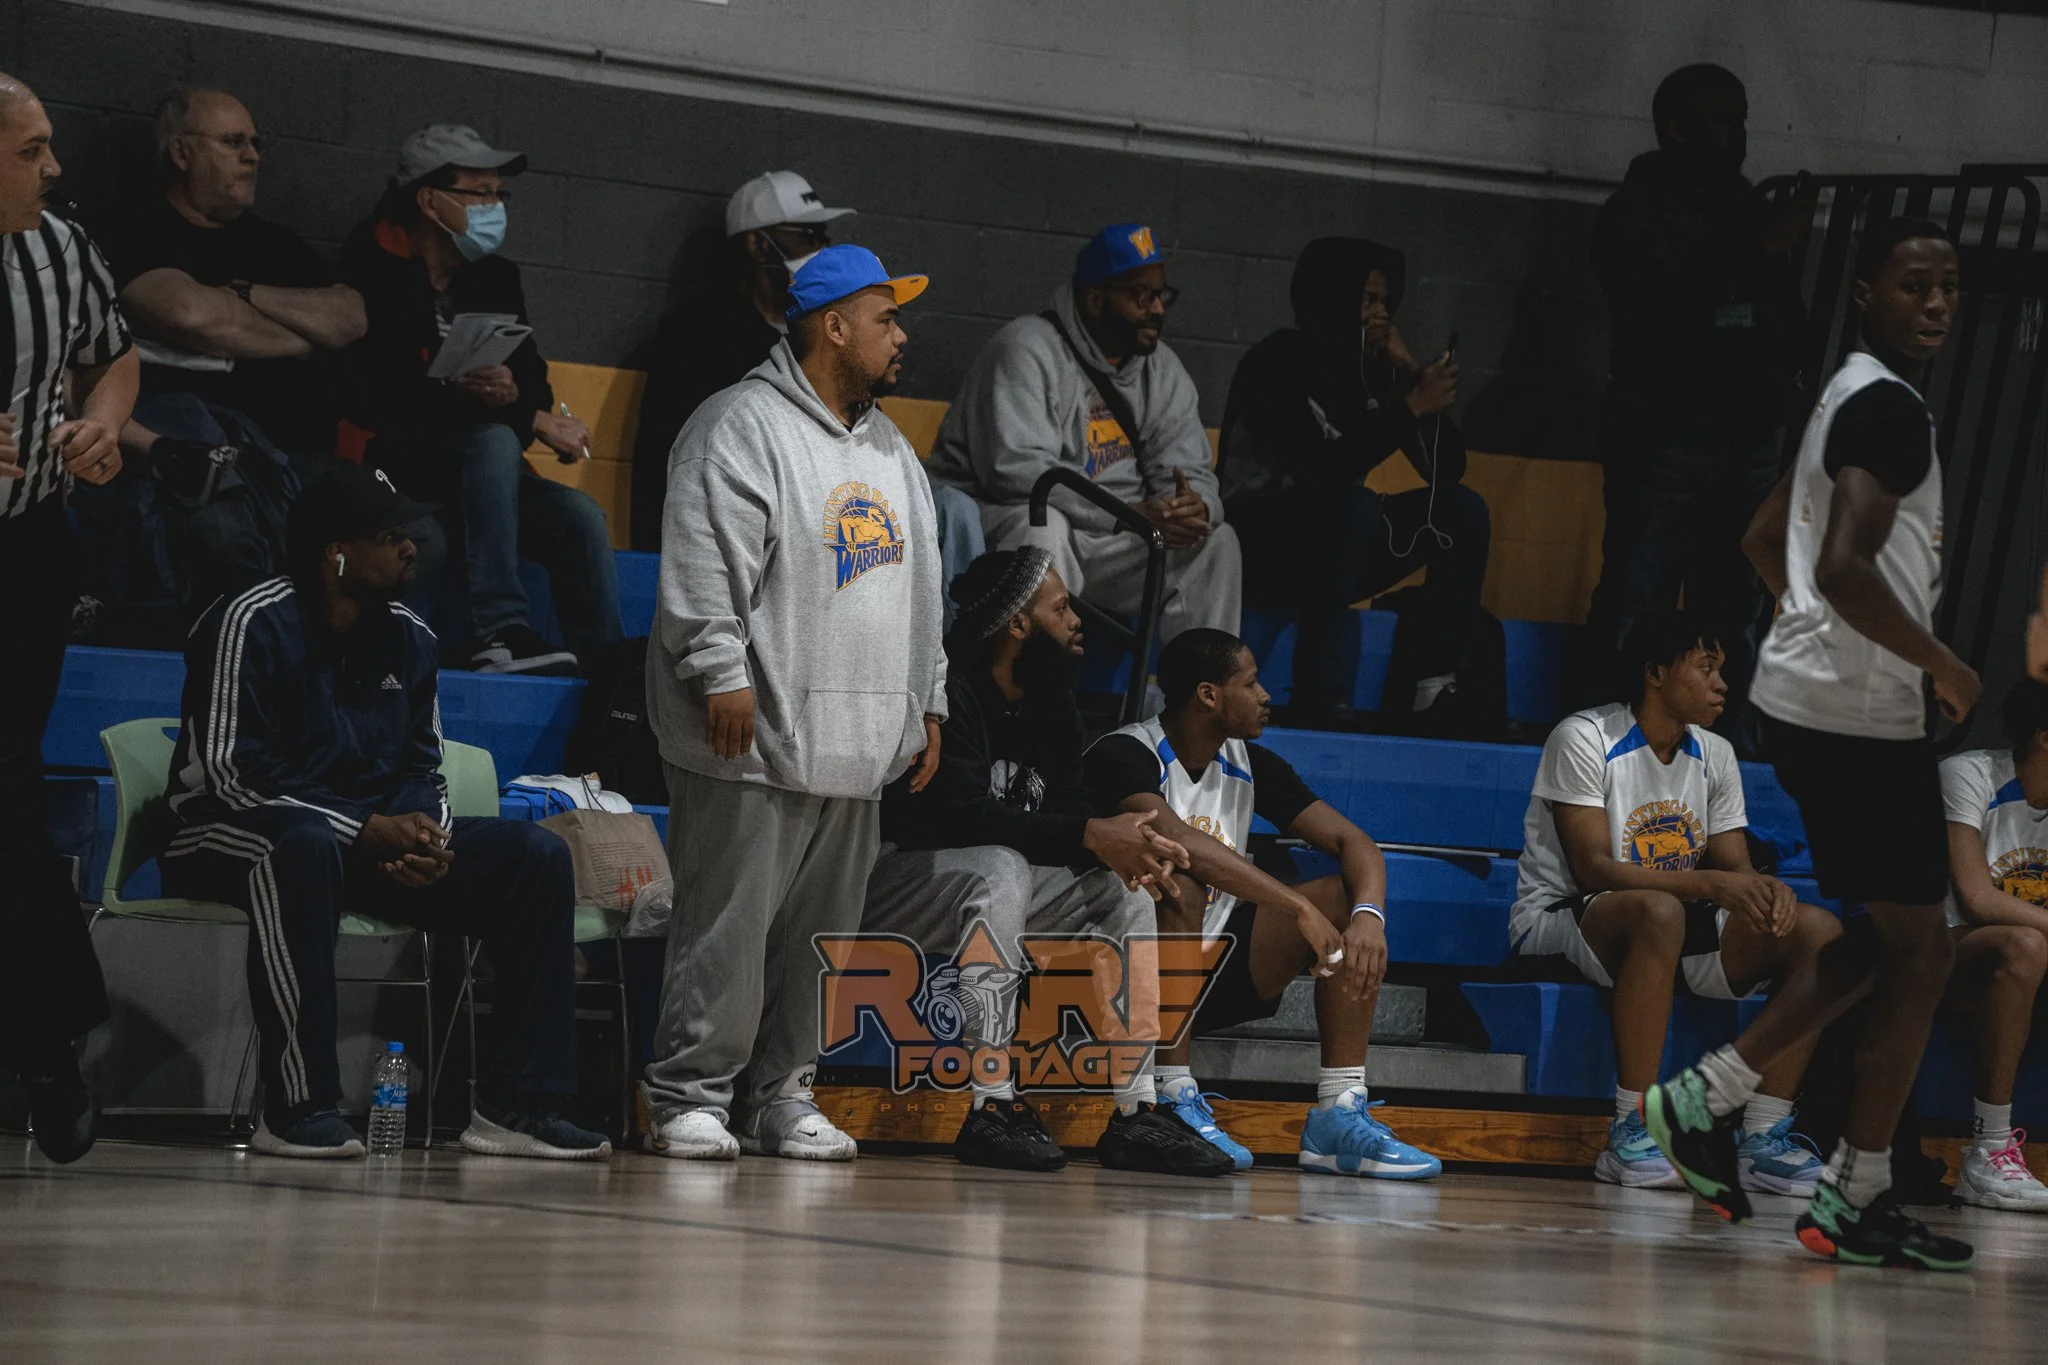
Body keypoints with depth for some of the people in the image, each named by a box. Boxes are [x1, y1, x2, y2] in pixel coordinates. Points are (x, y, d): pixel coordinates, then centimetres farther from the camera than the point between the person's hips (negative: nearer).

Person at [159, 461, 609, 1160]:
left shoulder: (408, 638, 10)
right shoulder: (252, 623, -12)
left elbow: (423, 769, 14)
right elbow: (229, 772, -19)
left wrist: (426, 838, -11)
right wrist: (369, 831, -23)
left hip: (381, 839, 7)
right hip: (233, 837, -7)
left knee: (539, 855, -8)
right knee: (305, 844, -43)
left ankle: (518, 1105, -15)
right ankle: (298, 1107, -41)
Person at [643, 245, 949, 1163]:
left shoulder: (890, 450, 21)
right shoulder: (743, 430, -6)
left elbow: (918, 585, 25)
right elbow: (704, 567, -13)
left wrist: (928, 703, 21)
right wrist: (722, 675, -19)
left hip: (857, 746, 8)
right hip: (757, 742, -8)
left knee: (821, 933, 8)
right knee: (730, 924, -7)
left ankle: (781, 1099, 16)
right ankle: (691, 1097, -1)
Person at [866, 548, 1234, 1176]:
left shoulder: (1053, 702, 9)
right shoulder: (947, 687, -19)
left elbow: (1069, 810, 4)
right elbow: (960, 812, -30)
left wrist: (1132, 848, -20)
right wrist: (1090, 836, -33)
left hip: (996, 888, 9)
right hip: (894, 880, -9)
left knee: (1125, 885, -4)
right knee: (1000, 868, -36)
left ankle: (1135, 1113, -11)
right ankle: (991, 1108, -38)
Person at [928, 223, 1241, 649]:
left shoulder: (1162, 368, 10)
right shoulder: (1027, 350, -13)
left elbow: (1190, 472, 7)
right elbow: (1016, 468, -25)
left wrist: (1195, 507, -22)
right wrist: (1127, 515, -30)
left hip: (1107, 542, 7)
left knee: (1215, 541, -9)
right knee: (1043, 527, -38)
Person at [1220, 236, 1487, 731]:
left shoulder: (1372, 371, 3)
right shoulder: (1278, 364, -17)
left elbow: (1448, 468, 2)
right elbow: (1328, 469, -29)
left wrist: (1412, 375, -9)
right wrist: (1411, 407, -25)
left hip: (1331, 544, 8)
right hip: (1260, 546, -8)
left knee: (1462, 509, -8)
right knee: (1356, 505, -35)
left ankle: (1438, 689, -15)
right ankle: (1317, 692, -31)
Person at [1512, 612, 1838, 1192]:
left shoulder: (1715, 756, 10)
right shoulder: (1585, 740, -12)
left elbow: (1735, 869, 6)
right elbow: (1593, 869, -22)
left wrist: (1765, 890, -20)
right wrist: (1707, 884, -33)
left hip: (1670, 926, 7)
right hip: (1560, 921, -7)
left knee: (1818, 930, -12)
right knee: (1658, 911, -41)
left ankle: (1764, 1139, -16)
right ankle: (1630, 1135, -37)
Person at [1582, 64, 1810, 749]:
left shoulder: (1747, 208, 19)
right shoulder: (1639, 208, 2)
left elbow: (1787, 319, 23)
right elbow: (1657, 308, -14)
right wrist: (1761, 250, -17)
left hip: (1747, 441, 6)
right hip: (1666, 432, -6)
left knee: (1735, 606, 2)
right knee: (1636, 596, -11)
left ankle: (1731, 745, 2)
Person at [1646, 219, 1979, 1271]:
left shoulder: (1855, 397, 17)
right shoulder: (1889, 406, -15)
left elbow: (1766, 540, 26)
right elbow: (1847, 568, -27)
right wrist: (1940, 664, -16)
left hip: (1812, 699, 10)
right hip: (1858, 712, -10)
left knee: (1883, 939, 18)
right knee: (1918, 950, -3)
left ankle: (1707, 1096, 16)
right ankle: (1855, 1202, 1)